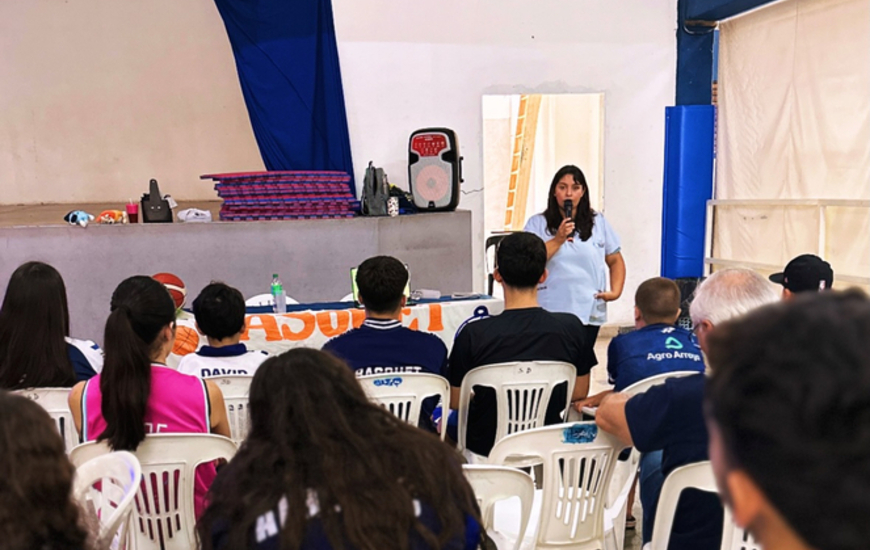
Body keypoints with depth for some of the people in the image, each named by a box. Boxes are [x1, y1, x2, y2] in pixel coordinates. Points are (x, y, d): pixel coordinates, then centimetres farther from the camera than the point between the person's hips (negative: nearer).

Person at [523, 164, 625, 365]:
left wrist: (615, 291, -2)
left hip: (589, 313, 2)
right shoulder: (538, 223, 3)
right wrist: (558, 240, -15)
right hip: (550, 313, -2)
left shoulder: (598, 223, 10)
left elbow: (615, 261, 13)